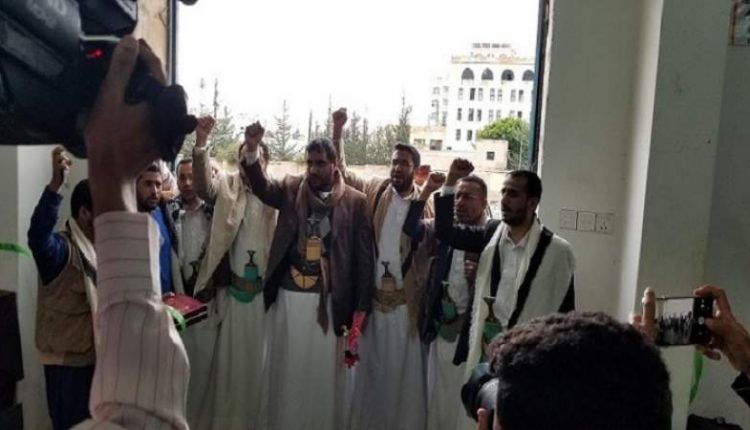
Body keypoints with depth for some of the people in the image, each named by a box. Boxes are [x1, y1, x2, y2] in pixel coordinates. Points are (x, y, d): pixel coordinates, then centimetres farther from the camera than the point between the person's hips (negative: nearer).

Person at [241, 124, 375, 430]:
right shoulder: (291, 189, 5)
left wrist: (360, 310, -6)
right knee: (287, 373, 14)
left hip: (330, 300, -2)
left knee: (326, 374, 9)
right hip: (289, 296, 2)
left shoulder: (355, 201, -2)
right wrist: (252, 150, -32)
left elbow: (364, 257, -3)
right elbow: (262, 187, -14)